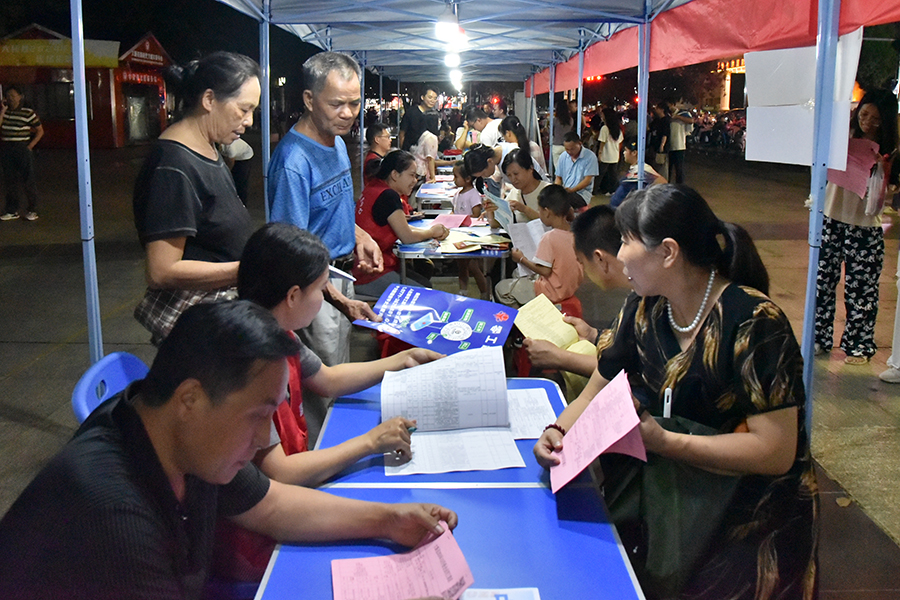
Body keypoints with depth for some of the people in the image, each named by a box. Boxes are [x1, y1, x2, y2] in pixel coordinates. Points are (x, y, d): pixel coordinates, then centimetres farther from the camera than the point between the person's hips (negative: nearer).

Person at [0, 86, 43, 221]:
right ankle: (12, 211, 16)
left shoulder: (28, 113, -3)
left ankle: (32, 210, 8)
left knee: (28, 180, -1)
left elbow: (40, 131, 0)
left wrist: (30, 146, -7)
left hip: (22, 149, -4)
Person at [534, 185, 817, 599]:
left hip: (752, 513, -5)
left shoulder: (754, 324, -18)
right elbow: (596, 394, 9)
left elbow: (776, 451, -20)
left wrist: (662, 441, -27)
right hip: (670, 494, 5)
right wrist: (558, 432, -12)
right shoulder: (644, 309, 1)